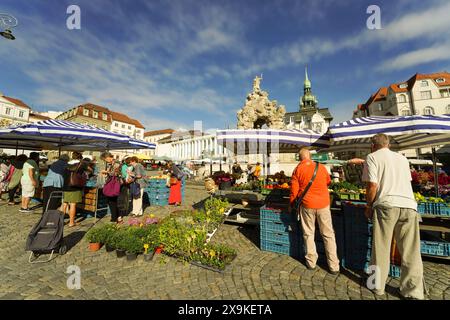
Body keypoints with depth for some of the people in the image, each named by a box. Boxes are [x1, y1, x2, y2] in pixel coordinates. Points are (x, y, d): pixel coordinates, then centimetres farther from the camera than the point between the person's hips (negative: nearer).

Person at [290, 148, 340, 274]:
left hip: (307, 205, -1)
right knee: (328, 234, 13)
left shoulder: (298, 170, -7)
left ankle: (311, 262, 25)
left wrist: (291, 205, 9)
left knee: (308, 234, 14)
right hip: (323, 204, 2)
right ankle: (334, 266, 21)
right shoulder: (321, 167, -1)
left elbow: (294, 190, -5)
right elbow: (328, 182, 17)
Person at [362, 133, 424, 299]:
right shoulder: (402, 158, 19)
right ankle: (413, 292, 19)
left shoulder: (372, 157, 3)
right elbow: (407, 181, 26)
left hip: (386, 205, -4)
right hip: (409, 205, 5)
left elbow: (372, 186, -7)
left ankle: (378, 286, 21)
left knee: (381, 249, 7)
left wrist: (369, 206, 6)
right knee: (411, 252, 11)